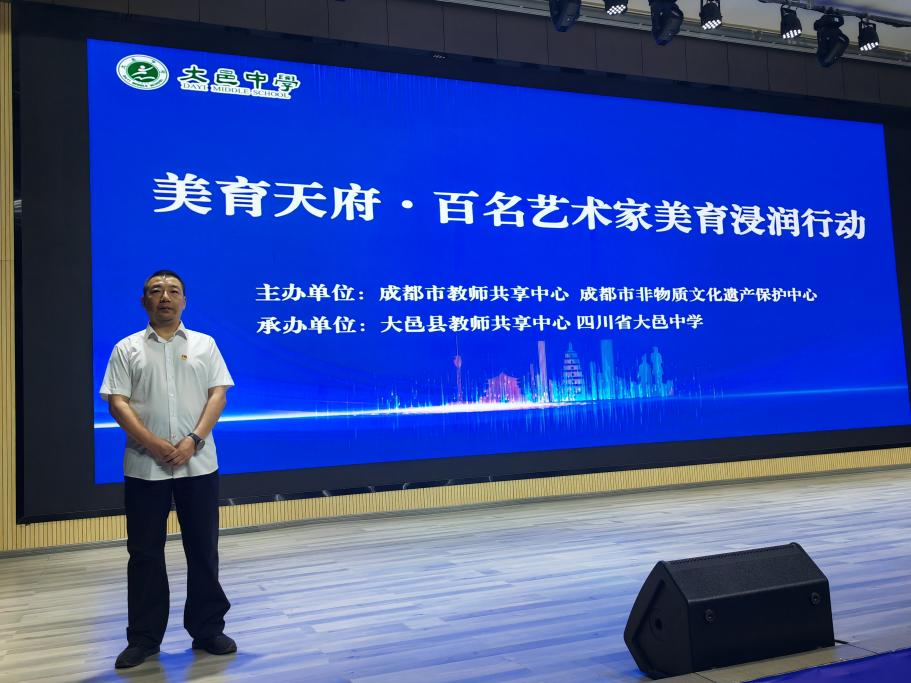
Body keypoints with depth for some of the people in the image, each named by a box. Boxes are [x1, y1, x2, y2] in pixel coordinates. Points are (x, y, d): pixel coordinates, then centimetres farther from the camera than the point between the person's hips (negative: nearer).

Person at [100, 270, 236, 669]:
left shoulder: (204, 345, 9)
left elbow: (218, 394, 1)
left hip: (198, 464, 1)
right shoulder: (127, 349, 7)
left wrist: (193, 440, -13)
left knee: (203, 549, 6)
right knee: (144, 552, 6)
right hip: (144, 466, 0)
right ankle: (144, 638, 18)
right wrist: (153, 443, -15)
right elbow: (117, 402, -2)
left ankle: (207, 629, 18)